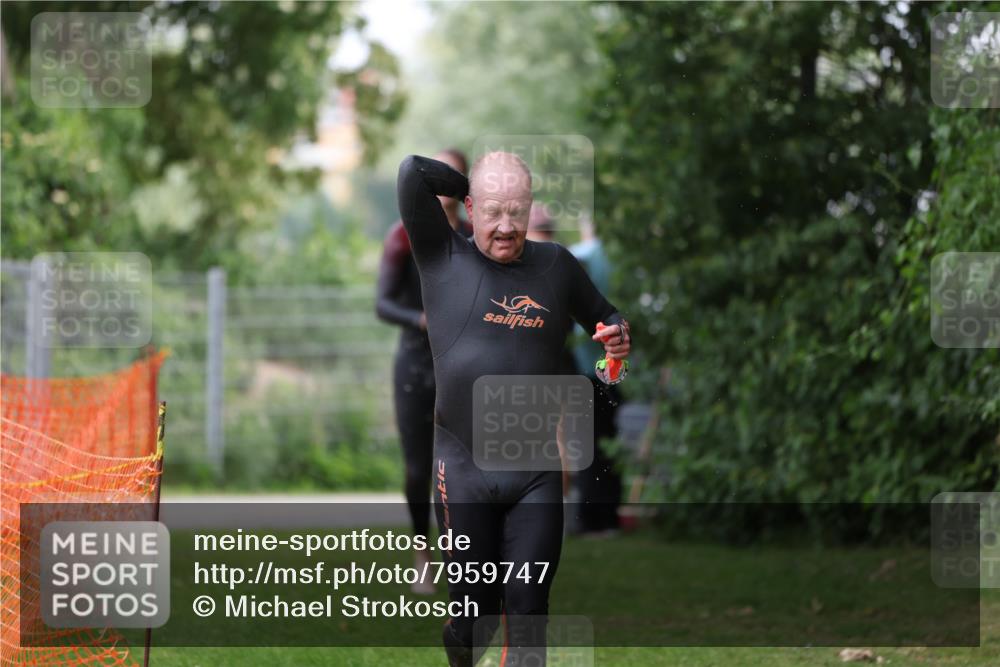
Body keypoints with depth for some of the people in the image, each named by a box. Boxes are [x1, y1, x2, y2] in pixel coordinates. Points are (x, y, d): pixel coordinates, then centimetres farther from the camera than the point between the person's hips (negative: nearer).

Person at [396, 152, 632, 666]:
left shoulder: (556, 266, 7)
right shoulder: (443, 258, -1)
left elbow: (608, 322, 19)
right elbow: (413, 173, -12)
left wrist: (619, 340, -3)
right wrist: (471, 186, 2)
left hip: (537, 472, 1)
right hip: (463, 469, -1)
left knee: (527, 606, -2)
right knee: (471, 603, 6)